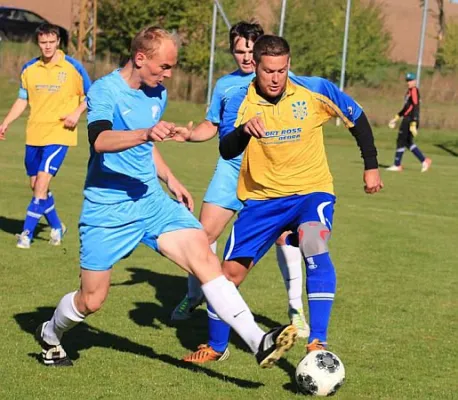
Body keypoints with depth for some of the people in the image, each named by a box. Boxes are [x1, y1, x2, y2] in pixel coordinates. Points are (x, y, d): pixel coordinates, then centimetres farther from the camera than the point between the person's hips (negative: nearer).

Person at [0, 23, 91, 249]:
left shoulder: (73, 67, -5)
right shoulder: (29, 69, 6)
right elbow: (22, 100, 15)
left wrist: (77, 113, -13)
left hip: (59, 134, -5)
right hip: (34, 135, 5)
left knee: (42, 184, -14)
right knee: (35, 185, 10)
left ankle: (27, 233, -7)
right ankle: (56, 227, 29)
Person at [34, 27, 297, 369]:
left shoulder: (158, 94, 10)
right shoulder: (105, 90, -13)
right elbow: (100, 140, -33)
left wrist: (170, 179, 21)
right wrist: (146, 133, -48)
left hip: (152, 201, 5)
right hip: (107, 207, -5)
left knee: (204, 256, -16)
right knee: (91, 301, 2)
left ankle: (258, 341, -23)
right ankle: (50, 335, 35)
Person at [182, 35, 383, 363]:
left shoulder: (315, 91, -11)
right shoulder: (241, 102, -10)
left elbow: (357, 119, 5)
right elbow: (226, 152, -25)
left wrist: (371, 166, 6)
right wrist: (244, 130, -46)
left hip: (311, 190, -2)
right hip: (262, 197, 2)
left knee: (314, 245, -33)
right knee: (231, 271, 2)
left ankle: (318, 342, -31)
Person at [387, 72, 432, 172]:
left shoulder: (414, 91, -15)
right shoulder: (409, 91, 15)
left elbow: (415, 109, -21)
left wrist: (413, 125, -25)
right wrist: (396, 118, 26)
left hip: (410, 120, -10)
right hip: (407, 119, 10)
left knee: (401, 141, -3)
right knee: (408, 142, 13)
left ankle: (397, 165, 4)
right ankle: (424, 161, 14)